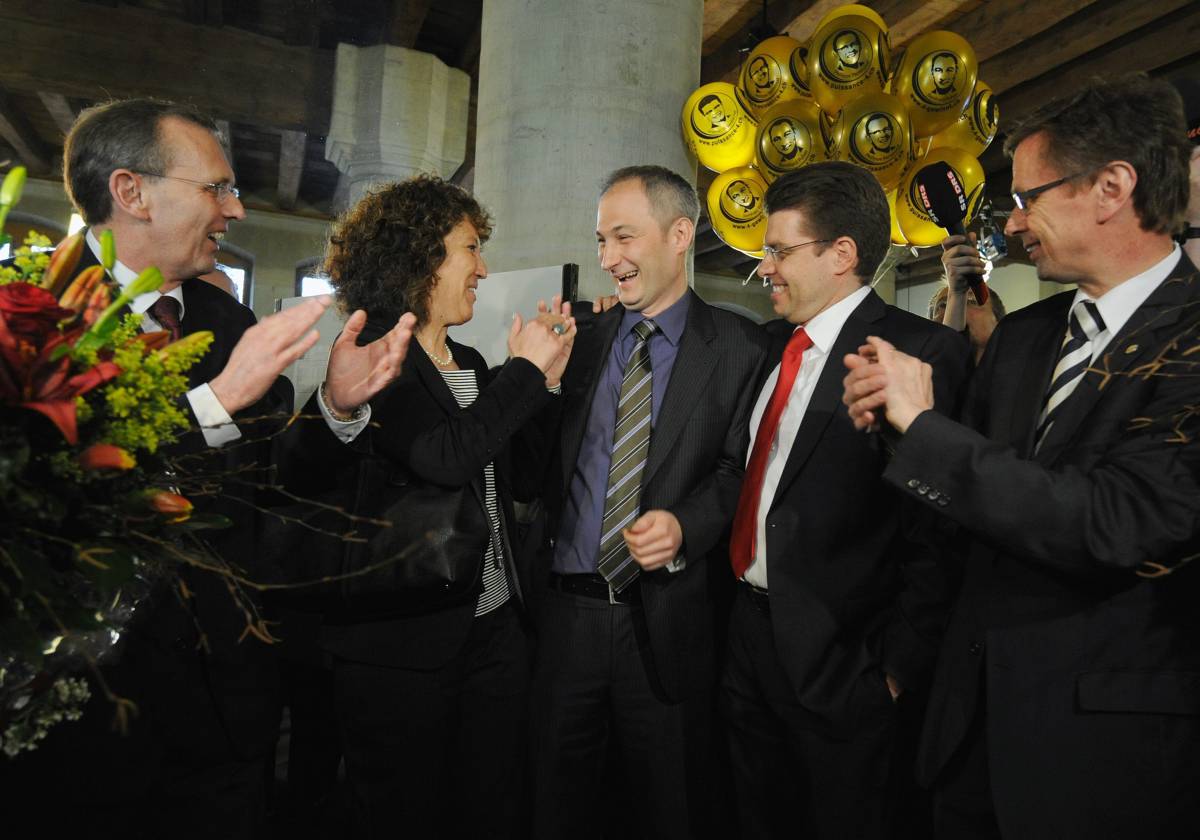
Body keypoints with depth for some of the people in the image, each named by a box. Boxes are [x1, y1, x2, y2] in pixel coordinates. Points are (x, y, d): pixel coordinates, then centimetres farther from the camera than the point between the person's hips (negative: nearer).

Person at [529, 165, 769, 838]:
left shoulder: (737, 345, -3)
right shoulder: (584, 339, 8)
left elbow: (737, 471, -6)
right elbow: (551, 463, 9)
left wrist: (684, 525, -22)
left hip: (667, 621, -3)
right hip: (565, 611, 4)